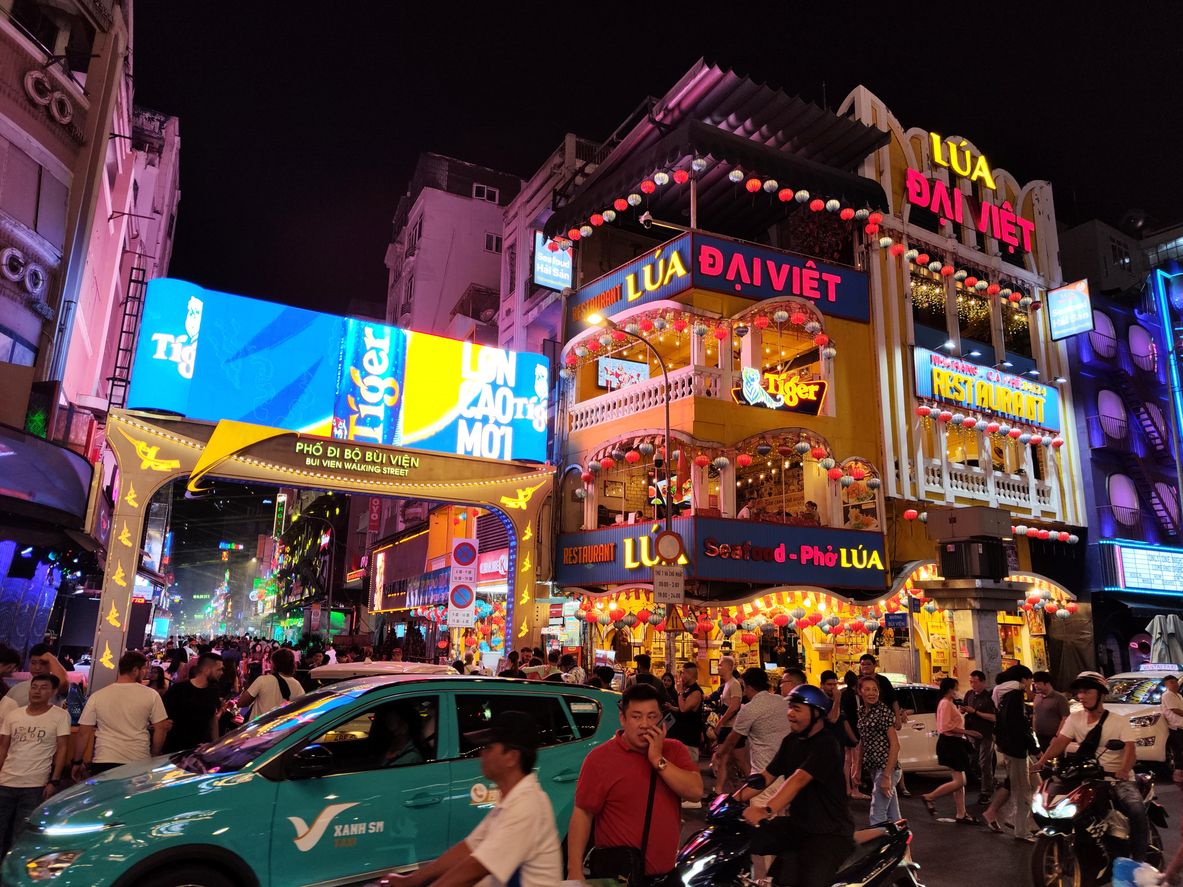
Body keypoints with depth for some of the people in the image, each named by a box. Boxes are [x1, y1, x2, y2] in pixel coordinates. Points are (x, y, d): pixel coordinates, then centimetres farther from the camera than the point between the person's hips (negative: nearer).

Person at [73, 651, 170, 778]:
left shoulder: (97, 696, 0)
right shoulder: (151, 695, -4)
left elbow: (83, 733, 3)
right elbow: (160, 729, -2)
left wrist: (77, 762, 15)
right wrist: (153, 757, 12)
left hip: (103, 763, 1)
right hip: (139, 763, -1)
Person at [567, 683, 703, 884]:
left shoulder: (675, 750, 2)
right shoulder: (600, 758, -10)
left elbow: (696, 792, -11)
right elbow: (583, 814, -11)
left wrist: (659, 760, -17)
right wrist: (575, 870, -16)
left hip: (669, 872, 4)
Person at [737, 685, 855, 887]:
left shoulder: (826, 743, -17)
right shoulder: (791, 741, 10)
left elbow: (799, 779, -31)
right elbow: (767, 775, 9)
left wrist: (767, 810, -42)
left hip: (829, 832, -7)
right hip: (796, 824, 8)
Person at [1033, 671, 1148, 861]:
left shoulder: (1119, 721, 0)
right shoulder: (1074, 719, 8)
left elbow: (1130, 749, -14)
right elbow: (1059, 742, -2)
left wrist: (1123, 770, -36)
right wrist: (1041, 761, -19)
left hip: (1119, 778, -3)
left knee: (1137, 811, -29)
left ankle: (1140, 860, -13)